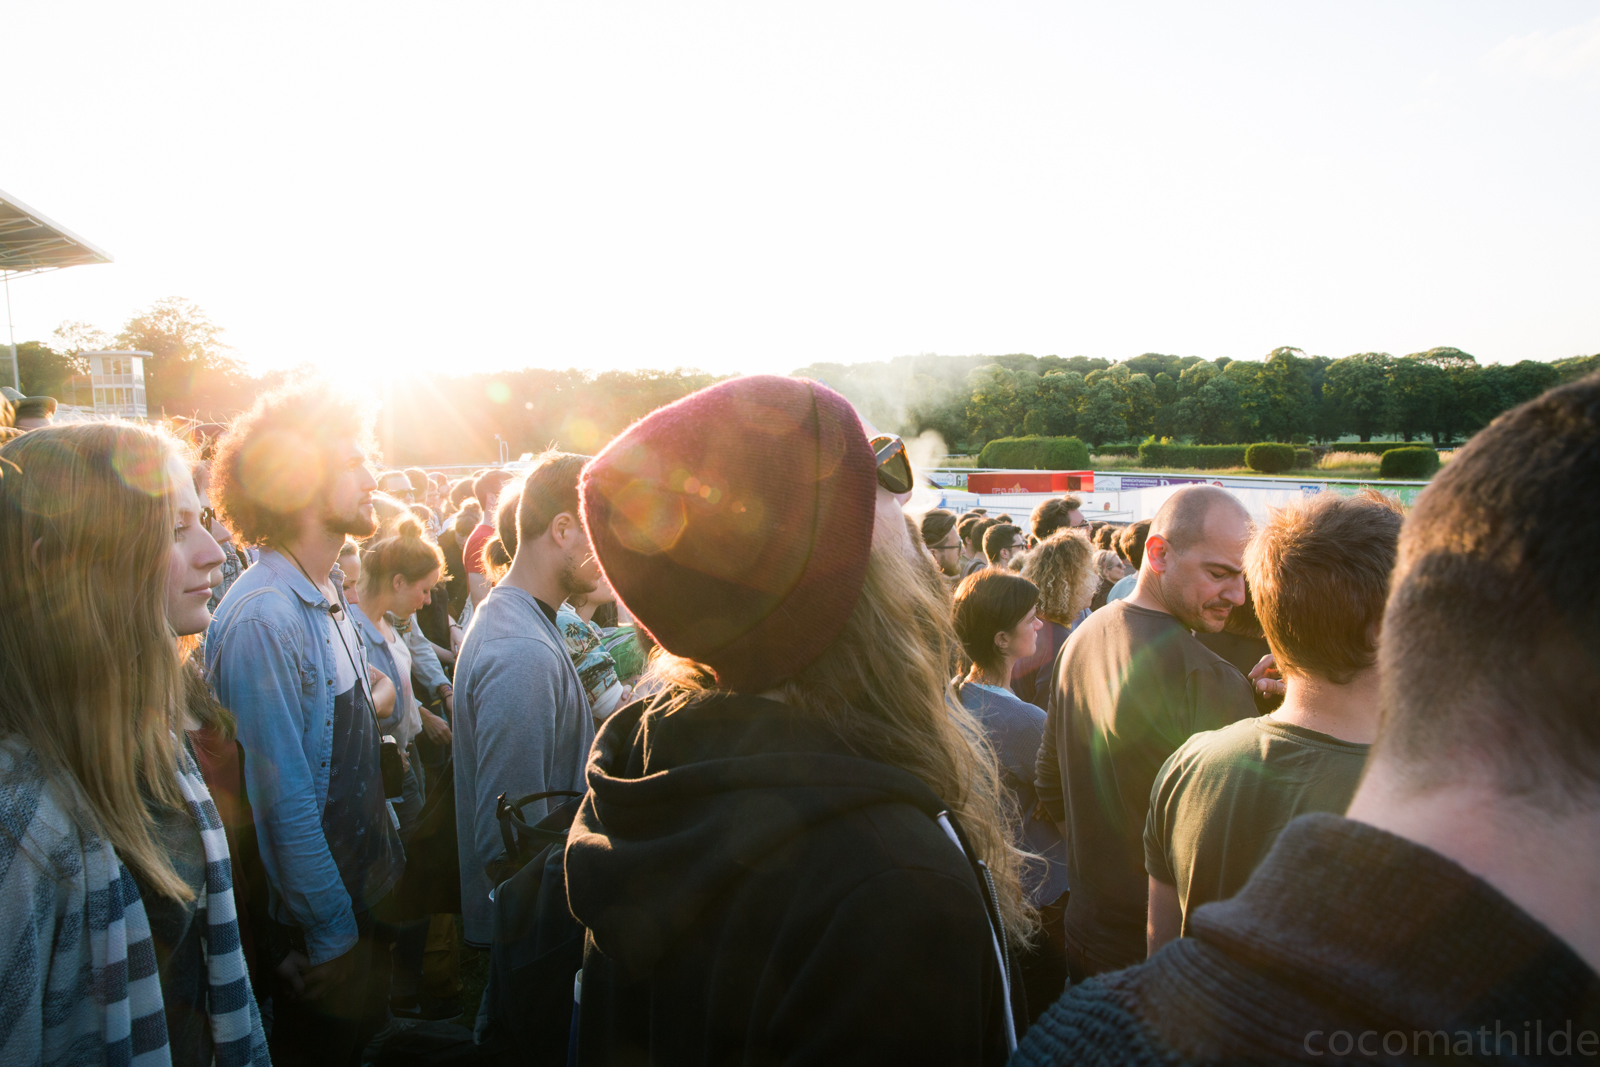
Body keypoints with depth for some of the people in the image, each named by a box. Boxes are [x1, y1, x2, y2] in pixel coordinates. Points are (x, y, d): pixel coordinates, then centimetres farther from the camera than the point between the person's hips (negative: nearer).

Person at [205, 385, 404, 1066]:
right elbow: (286, 801, -25)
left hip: (369, 887, 8)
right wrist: (332, 936, -19)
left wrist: (390, 852, 12)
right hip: (323, 923, -8)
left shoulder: (329, 594, 4)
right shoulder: (262, 617, -25)